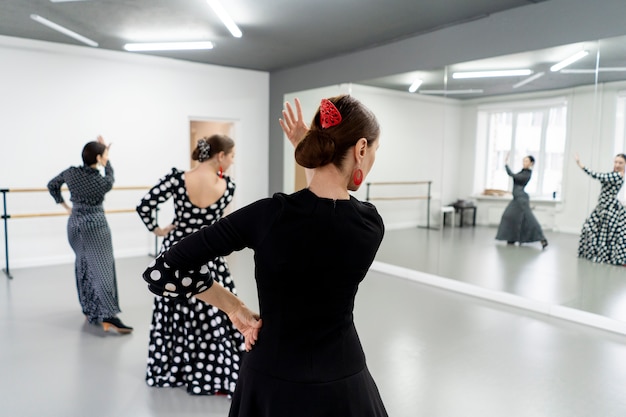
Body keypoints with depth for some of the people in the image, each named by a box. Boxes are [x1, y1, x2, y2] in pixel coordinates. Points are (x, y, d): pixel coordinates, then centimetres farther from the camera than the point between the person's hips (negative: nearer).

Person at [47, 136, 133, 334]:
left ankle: (89, 309, 28)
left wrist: (64, 204, 21)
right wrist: (106, 161, 9)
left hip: (74, 224, 6)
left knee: (83, 266, 19)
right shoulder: (103, 181, -13)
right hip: (95, 226, -6)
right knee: (102, 268, -11)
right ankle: (109, 317, -22)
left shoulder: (70, 172, -1)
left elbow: (52, 185, 15)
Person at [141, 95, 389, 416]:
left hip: (272, 383, 0)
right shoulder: (371, 223, -14)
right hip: (340, 386, 1)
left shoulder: (269, 215, -20)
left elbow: (161, 271, -17)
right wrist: (304, 149, 5)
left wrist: (234, 307, -6)